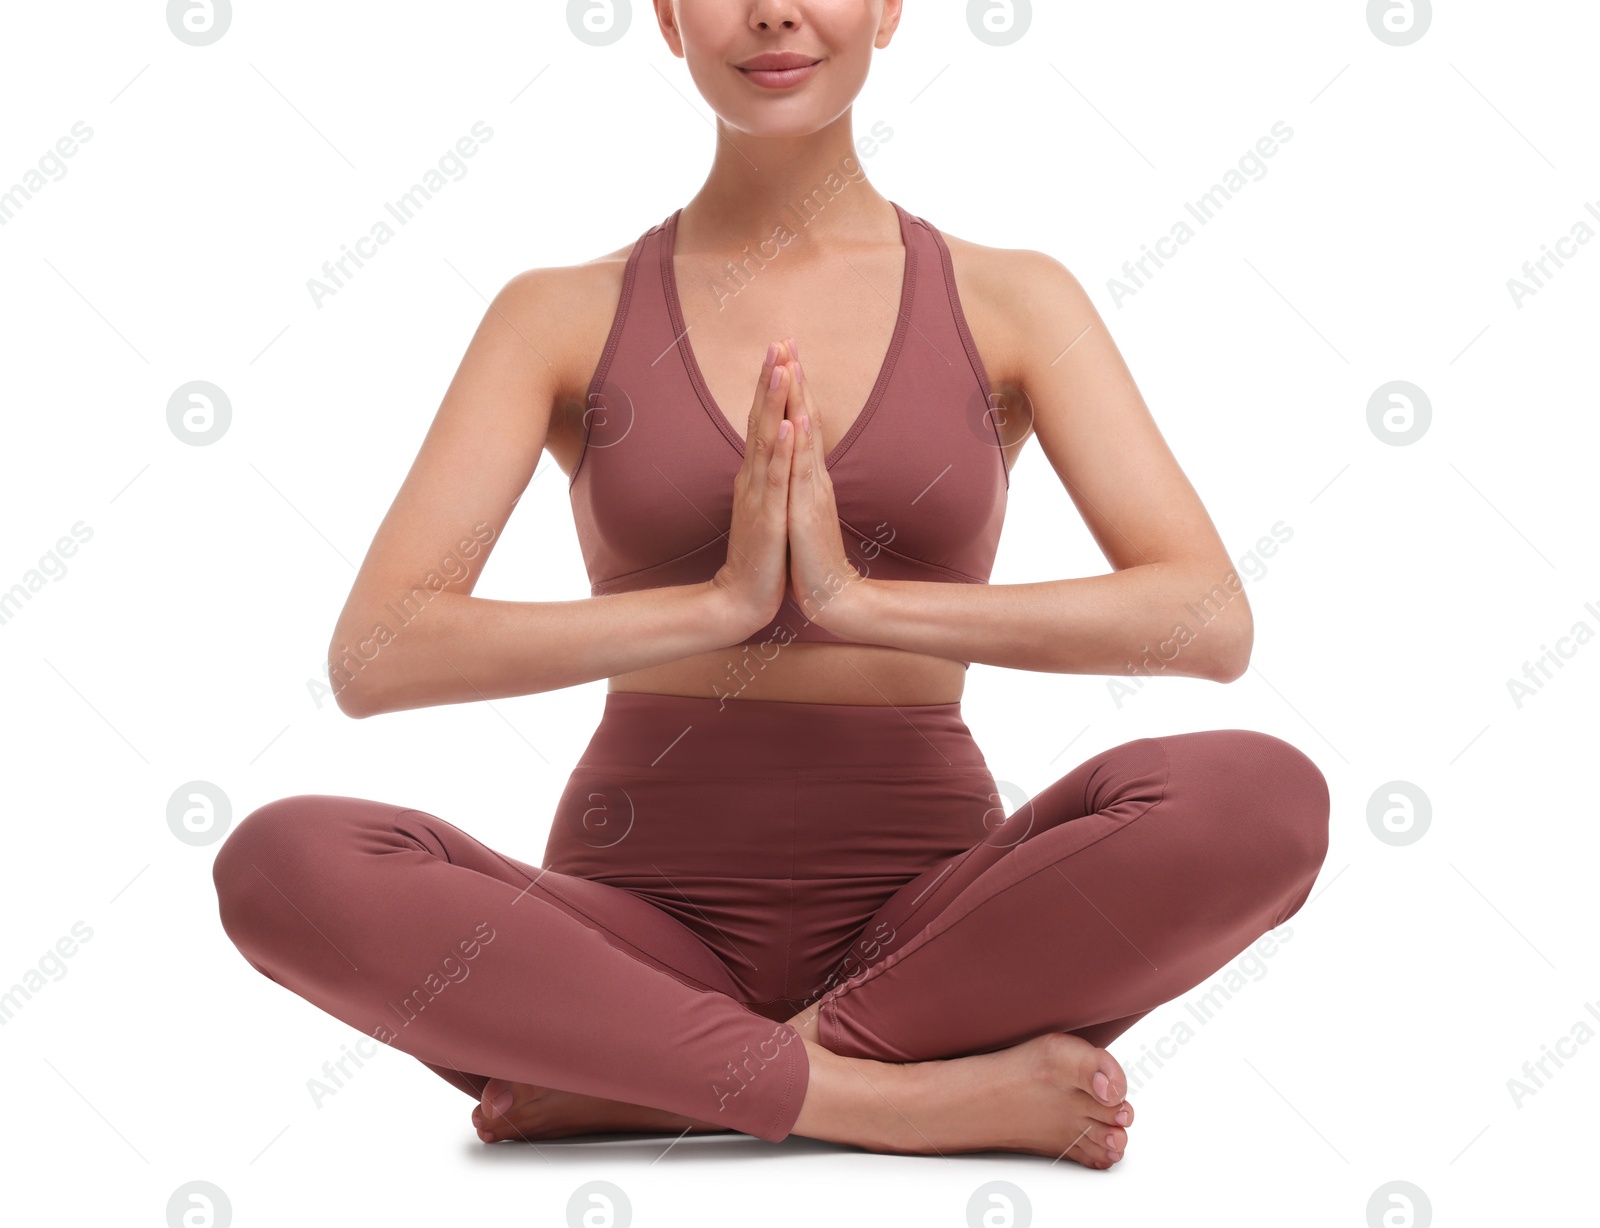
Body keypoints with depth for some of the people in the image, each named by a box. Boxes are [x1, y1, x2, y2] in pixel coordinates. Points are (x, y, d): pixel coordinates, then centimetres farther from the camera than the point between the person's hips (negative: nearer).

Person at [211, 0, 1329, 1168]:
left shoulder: (1013, 303, 3)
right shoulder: (562, 317, 3)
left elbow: (1211, 621, -11)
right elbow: (372, 656, -9)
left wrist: (859, 597, -21)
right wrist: (721, 601, -20)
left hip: (925, 930, 0)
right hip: (646, 930, 1)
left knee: (1261, 796, -28)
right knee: (282, 862, -27)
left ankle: (635, 1083, -18)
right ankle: (918, 1097, -23)